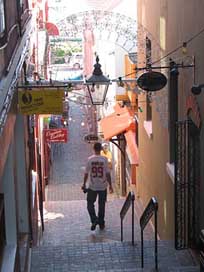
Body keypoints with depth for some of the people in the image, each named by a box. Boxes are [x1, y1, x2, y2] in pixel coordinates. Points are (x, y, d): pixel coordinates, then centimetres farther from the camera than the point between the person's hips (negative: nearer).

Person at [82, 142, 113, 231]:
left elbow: (86, 173, -3)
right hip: (103, 187, 1)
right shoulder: (104, 159, -8)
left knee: (90, 204, 10)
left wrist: (84, 184, 10)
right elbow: (108, 173, -5)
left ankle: (94, 220, -8)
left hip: (92, 187, -1)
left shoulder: (90, 159, -7)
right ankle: (101, 223, 19)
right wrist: (110, 186, 3)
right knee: (102, 205, 12)